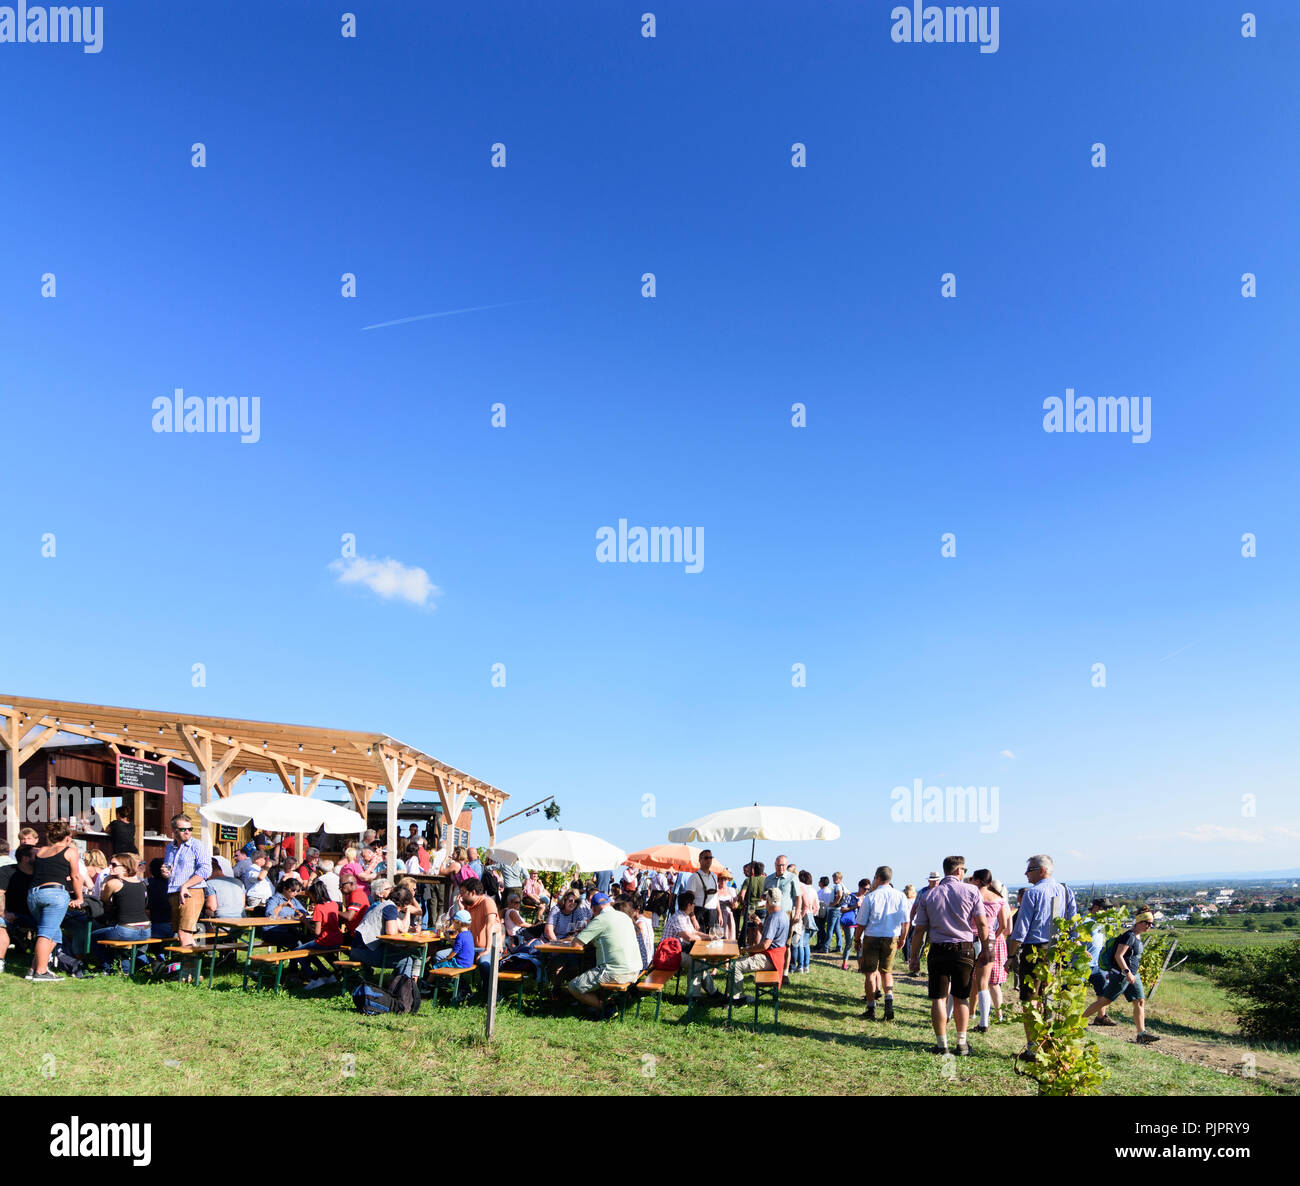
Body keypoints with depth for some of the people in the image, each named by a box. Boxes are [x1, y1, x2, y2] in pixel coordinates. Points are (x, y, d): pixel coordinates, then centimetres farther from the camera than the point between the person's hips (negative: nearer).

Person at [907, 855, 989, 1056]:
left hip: (938, 950, 0)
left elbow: (920, 930, 3)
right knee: (961, 998, 12)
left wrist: (914, 957, 8)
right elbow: (982, 923, -3)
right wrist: (985, 950, 8)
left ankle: (942, 1044, 6)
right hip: (964, 950, 0)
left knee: (939, 998, 5)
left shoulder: (929, 895, 3)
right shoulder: (971, 891, -2)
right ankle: (962, 1044, 14)